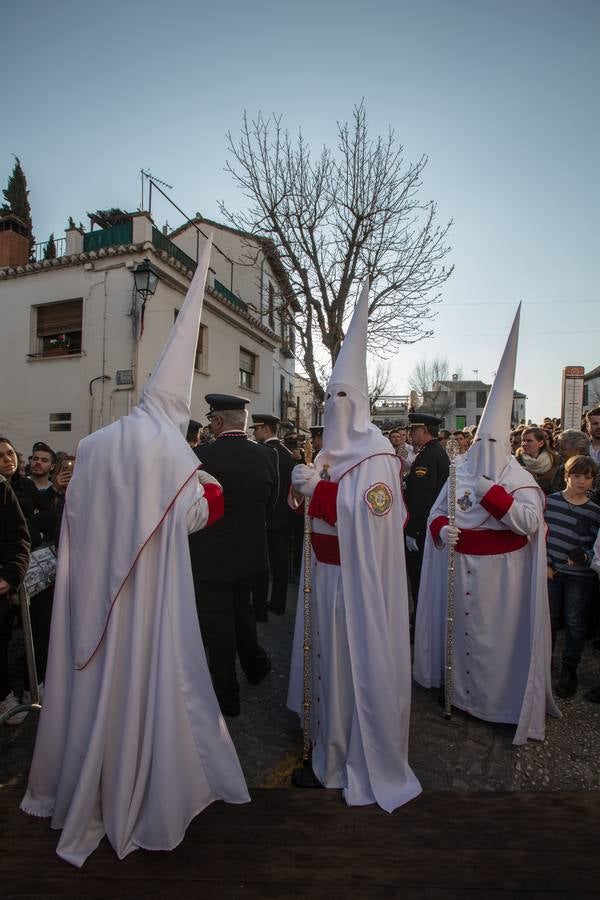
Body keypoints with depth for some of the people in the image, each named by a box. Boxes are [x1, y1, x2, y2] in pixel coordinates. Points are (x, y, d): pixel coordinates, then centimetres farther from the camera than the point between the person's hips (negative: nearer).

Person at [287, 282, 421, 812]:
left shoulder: (376, 454, -14)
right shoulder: (333, 450, 11)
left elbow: (368, 515, -23)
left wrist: (317, 488, -21)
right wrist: (307, 490, -1)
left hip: (359, 580, -8)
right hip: (327, 573, 8)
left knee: (360, 666, 5)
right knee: (330, 661, 18)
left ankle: (369, 768, 26)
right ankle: (332, 754, 39)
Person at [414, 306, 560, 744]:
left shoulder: (518, 478, -5)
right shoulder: (459, 473, 4)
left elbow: (531, 522, -16)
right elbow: (436, 512, 6)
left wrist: (493, 493, -23)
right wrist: (440, 530, -15)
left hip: (500, 573, -3)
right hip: (460, 567, 3)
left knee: (496, 633, 6)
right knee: (460, 626, 14)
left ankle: (500, 697, 26)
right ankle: (460, 687, 34)